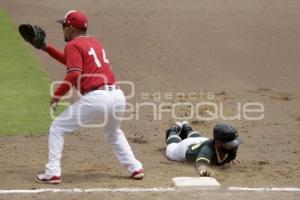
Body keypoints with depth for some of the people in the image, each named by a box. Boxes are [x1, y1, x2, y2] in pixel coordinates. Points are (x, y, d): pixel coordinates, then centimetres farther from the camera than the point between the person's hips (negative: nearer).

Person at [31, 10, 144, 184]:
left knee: (57, 128, 8)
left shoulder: (73, 45, 0)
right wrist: (47, 48, 35)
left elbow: (74, 75, -14)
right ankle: (135, 168, 25)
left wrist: (57, 95, -5)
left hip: (96, 98, -7)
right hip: (118, 96, 7)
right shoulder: (95, 42, 25)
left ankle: (53, 173, 0)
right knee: (114, 133, 35)